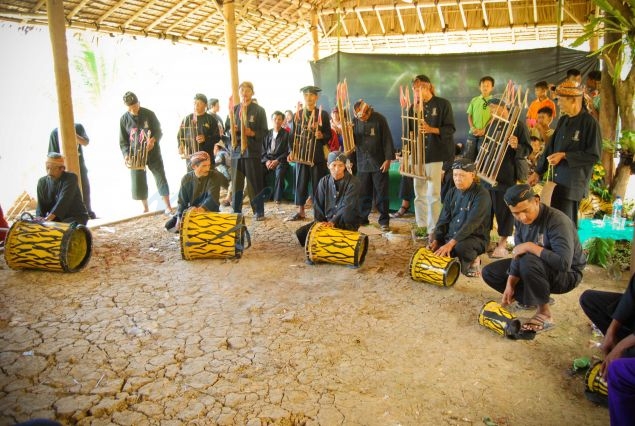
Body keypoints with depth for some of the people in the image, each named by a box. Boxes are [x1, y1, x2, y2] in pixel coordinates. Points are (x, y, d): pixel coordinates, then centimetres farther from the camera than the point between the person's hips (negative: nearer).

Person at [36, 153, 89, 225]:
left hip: (75, 217, -5)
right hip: (55, 219, 5)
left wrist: (48, 218, -37)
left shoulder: (71, 178, -12)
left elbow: (63, 201, -26)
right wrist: (39, 218, -20)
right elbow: (41, 205, 4)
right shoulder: (42, 182, 6)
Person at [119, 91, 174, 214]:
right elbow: (123, 141, 3)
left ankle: (168, 206, 8)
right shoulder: (124, 119, 0)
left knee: (161, 178, -1)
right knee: (138, 182, 6)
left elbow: (158, 130, -4)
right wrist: (126, 155, -13)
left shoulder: (149, 114, -6)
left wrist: (153, 140, -26)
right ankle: (145, 208, 20)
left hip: (153, 152, -2)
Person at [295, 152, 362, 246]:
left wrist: (333, 222, -32)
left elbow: (347, 207, -22)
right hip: (327, 220, 5)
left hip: (348, 223, -5)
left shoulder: (353, 182, -13)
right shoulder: (324, 181, 2)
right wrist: (319, 222, -9)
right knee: (301, 233, -12)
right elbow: (318, 205, 5)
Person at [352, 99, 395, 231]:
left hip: (379, 163, -3)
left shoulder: (379, 118, -8)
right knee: (363, 193, 9)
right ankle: (362, 218, 22)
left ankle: (384, 220, 12)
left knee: (381, 193, 3)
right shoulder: (355, 121, 2)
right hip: (362, 163, 3)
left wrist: (388, 159, -11)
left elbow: (387, 139, -7)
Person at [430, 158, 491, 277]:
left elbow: (471, 223, -26)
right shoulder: (452, 192, 5)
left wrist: (450, 244, -33)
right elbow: (443, 219, 6)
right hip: (450, 236, 6)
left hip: (475, 238, -6)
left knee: (461, 247, -38)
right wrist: (436, 240, -9)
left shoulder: (481, 194, -16)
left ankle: (473, 260, -3)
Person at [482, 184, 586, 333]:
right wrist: (510, 285, -13)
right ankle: (541, 296, 5)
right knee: (489, 272, 0)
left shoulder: (557, 221, -31)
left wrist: (530, 246, -34)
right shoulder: (521, 220, -8)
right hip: (540, 267, 7)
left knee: (528, 262, -38)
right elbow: (518, 254, -4)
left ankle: (544, 315, -18)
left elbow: (564, 263, -41)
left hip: (567, 274, -7)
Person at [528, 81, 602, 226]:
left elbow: (594, 155, -12)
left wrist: (564, 156, -17)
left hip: (574, 182, -7)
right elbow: (551, 146, 13)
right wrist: (537, 172, 11)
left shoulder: (589, 122, -12)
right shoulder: (563, 120, 8)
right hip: (558, 179, 7)